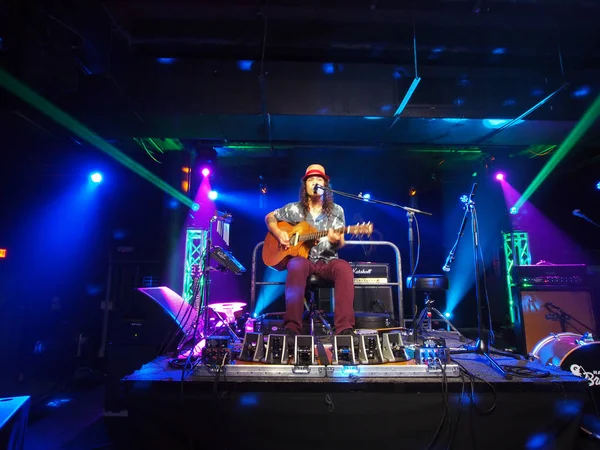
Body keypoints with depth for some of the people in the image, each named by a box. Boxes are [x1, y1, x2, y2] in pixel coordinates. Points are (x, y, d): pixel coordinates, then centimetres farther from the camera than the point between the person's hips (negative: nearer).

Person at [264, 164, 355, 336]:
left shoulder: (336, 211, 7)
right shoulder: (294, 209, 7)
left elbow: (340, 244, 4)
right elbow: (270, 217, 20)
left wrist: (336, 241, -22)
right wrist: (279, 233, -1)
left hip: (327, 261, 1)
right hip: (302, 258, -1)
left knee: (345, 268, -33)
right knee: (296, 267, -38)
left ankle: (345, 328, -34)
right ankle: (292, 327, -39)